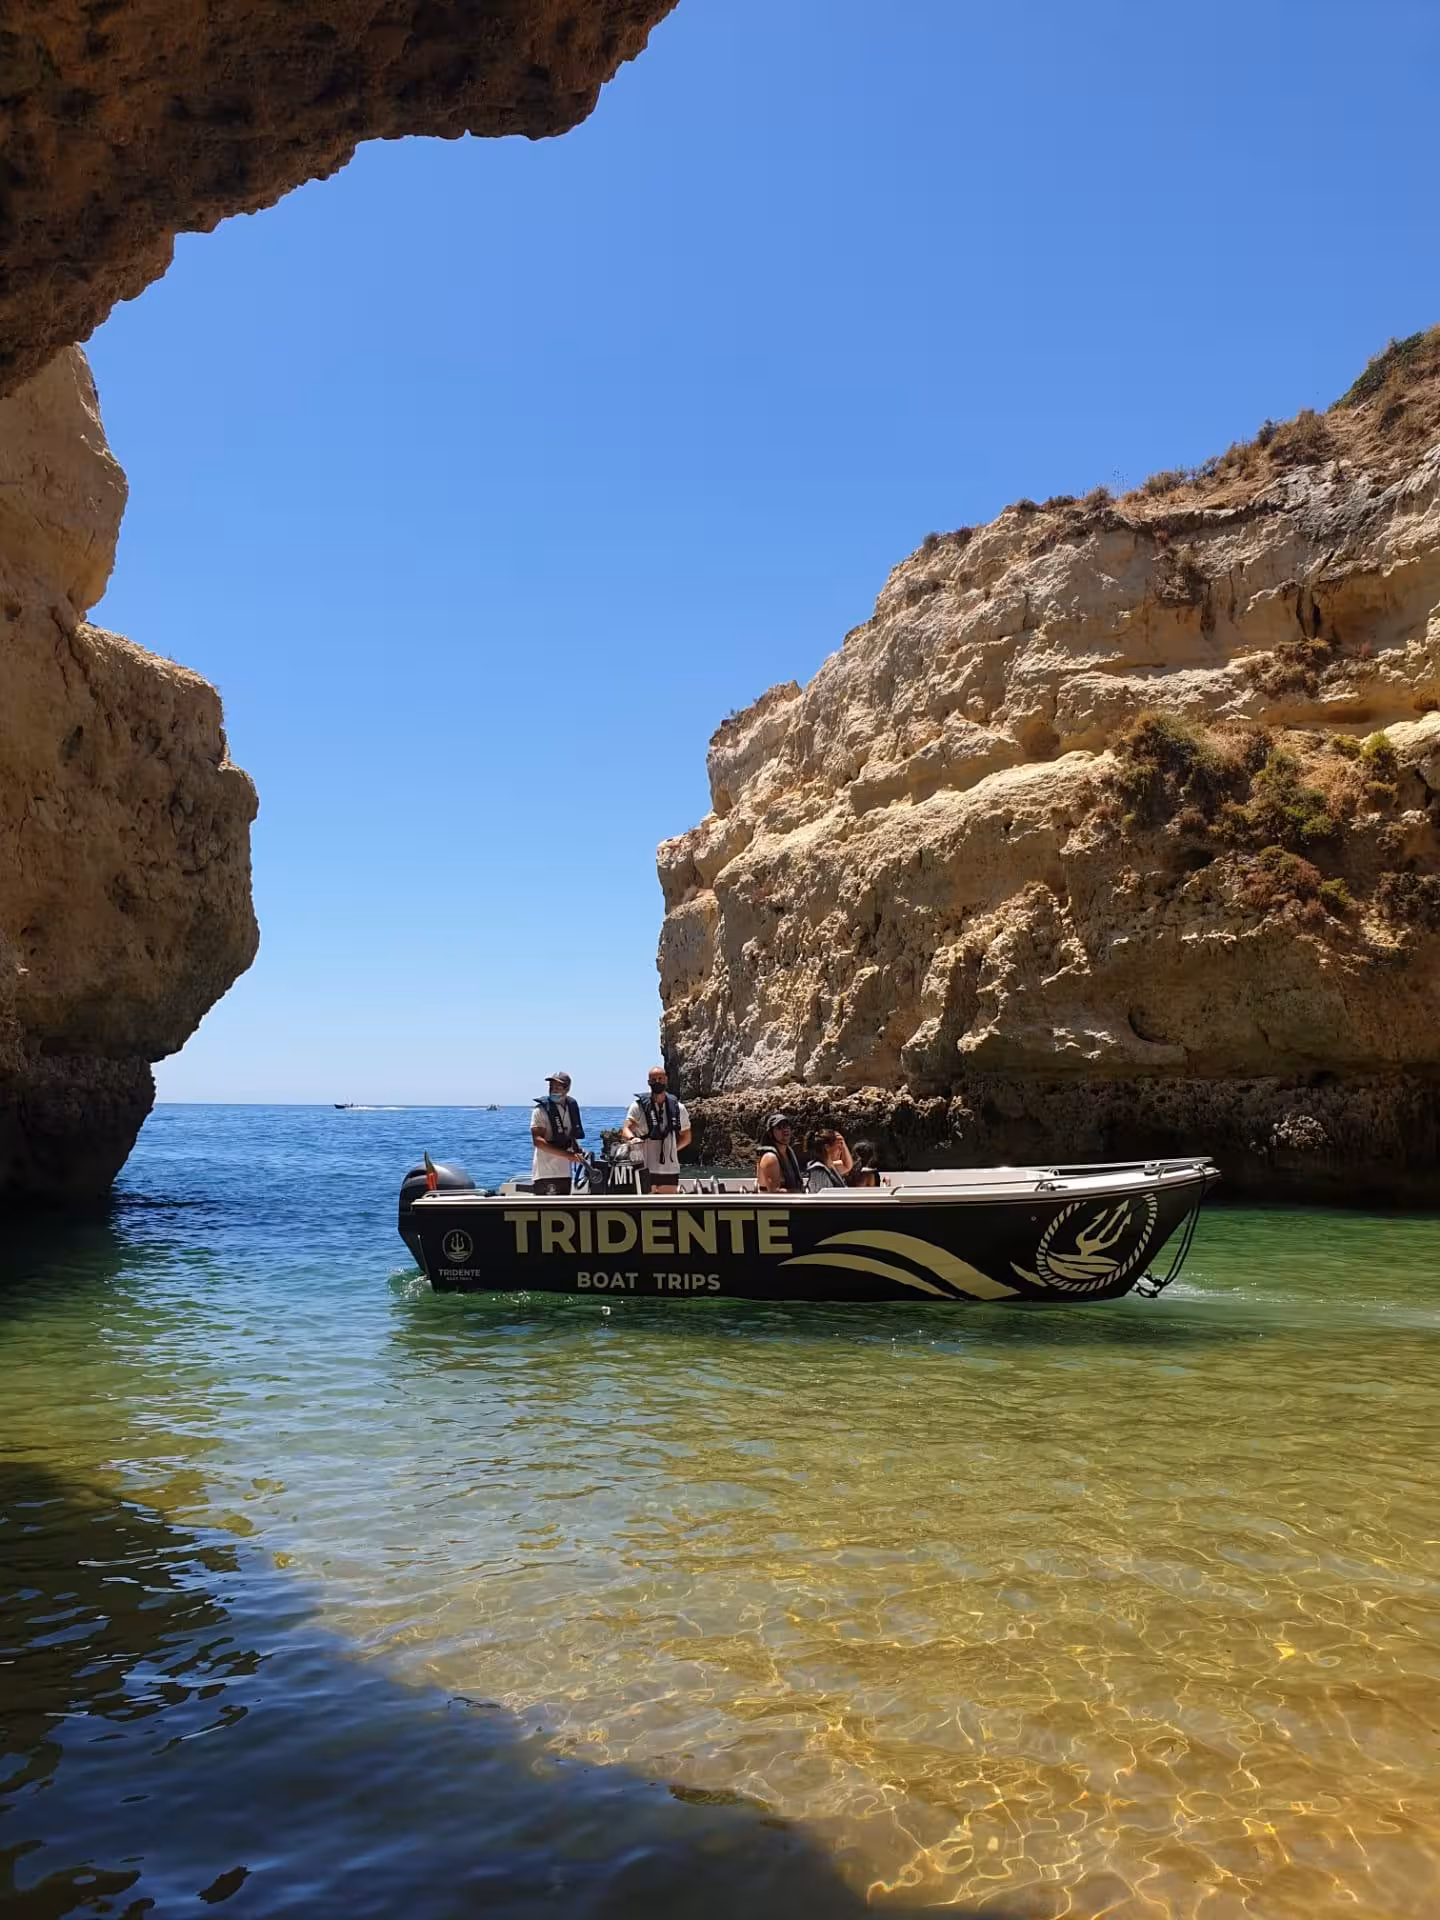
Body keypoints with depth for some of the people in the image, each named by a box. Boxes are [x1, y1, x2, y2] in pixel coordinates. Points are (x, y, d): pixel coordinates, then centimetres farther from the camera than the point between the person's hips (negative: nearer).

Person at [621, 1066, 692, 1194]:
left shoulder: (677, 1108, 6)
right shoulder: (639, 1105, -3)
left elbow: (686, 1137, 17)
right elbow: (626, 1129, -12)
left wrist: (671, 1149, 4)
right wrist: (632, 1138, -34)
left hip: (670, 1169, 3)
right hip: (646, 1169, -3)